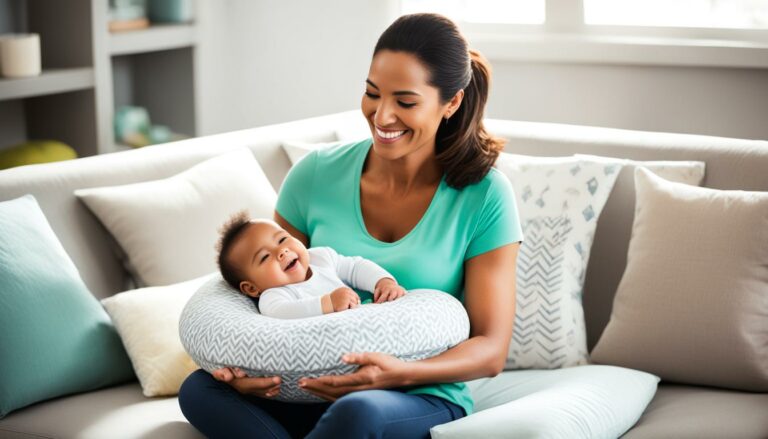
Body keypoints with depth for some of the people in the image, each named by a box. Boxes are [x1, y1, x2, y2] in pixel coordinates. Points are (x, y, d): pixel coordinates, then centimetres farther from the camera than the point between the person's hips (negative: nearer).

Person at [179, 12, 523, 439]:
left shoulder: (484, 196, -7)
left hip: (423, 400, -3)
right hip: (311, 390, 4)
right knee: (199, 389, -25)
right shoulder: (317, 175, 1)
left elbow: (491, 349, -6)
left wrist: (399, 373, -25)